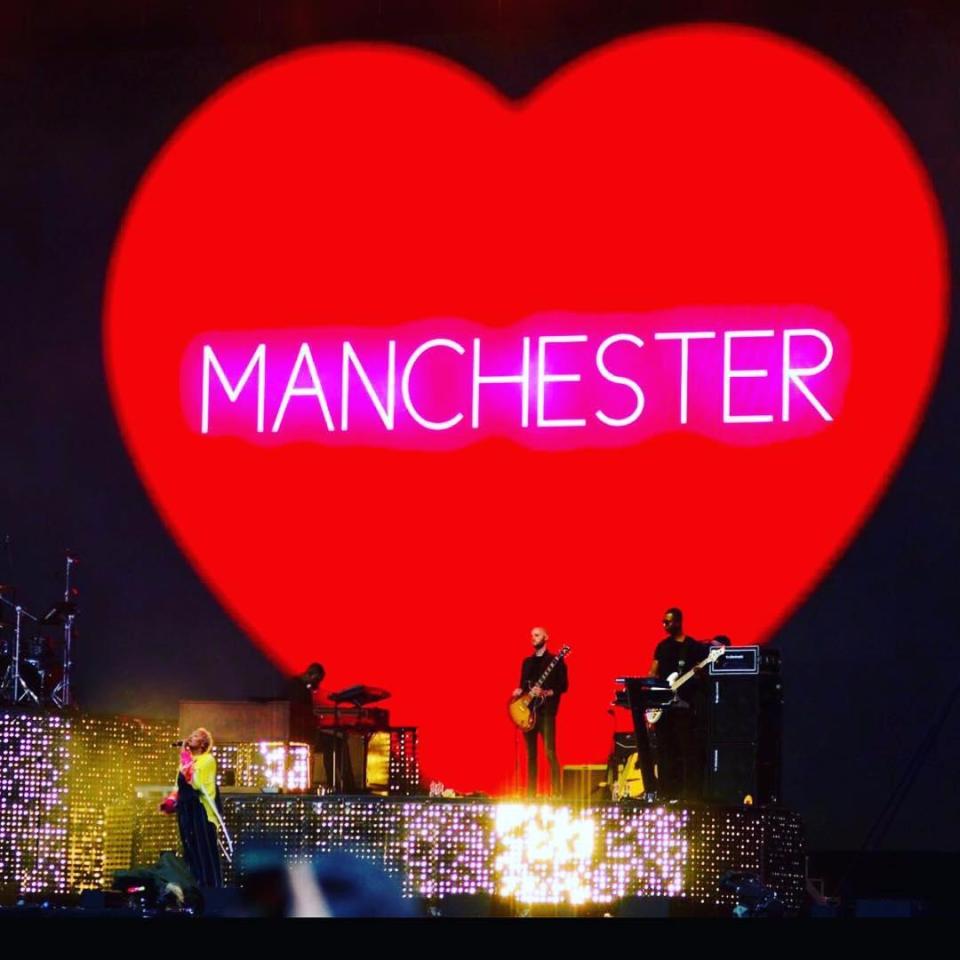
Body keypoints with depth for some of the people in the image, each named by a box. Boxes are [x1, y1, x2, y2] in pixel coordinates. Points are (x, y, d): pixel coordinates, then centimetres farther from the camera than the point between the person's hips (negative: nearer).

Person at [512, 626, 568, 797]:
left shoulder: (555, 661, 0)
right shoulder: (527, 662, 18)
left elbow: (563, 686, -5)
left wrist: (545, 693, -18)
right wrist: (519, 691, 1)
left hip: (546, 711, -6)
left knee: (550, 752, -13)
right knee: (531, 754, 6)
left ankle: (556, 793, -15)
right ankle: (531, 793, 8)